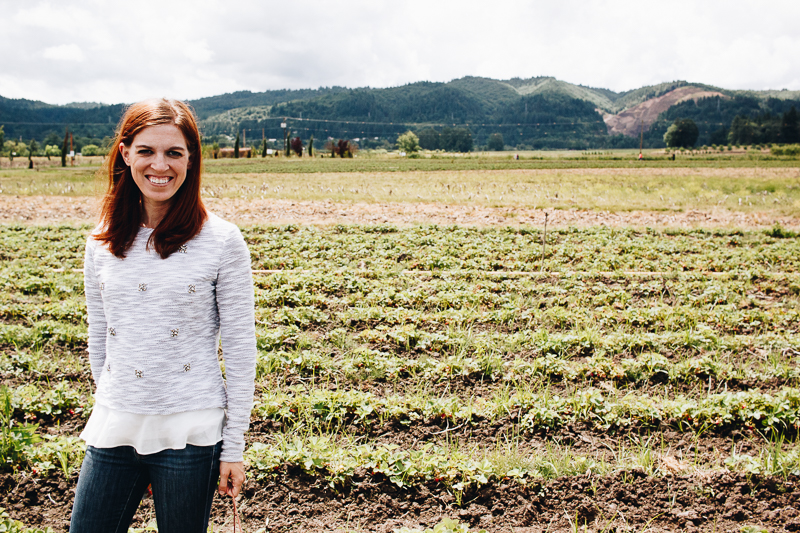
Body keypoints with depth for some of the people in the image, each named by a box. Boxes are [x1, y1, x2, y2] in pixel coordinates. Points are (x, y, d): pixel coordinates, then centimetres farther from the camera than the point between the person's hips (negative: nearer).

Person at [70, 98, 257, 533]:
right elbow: (99, 338, 14)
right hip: (114, 431, 4)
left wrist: (234, 447, -5)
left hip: (190, 433, -3)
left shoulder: (222, 242, -7)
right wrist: (110, 410, 15)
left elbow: (240, 350, -5)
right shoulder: (101, 243, 5)